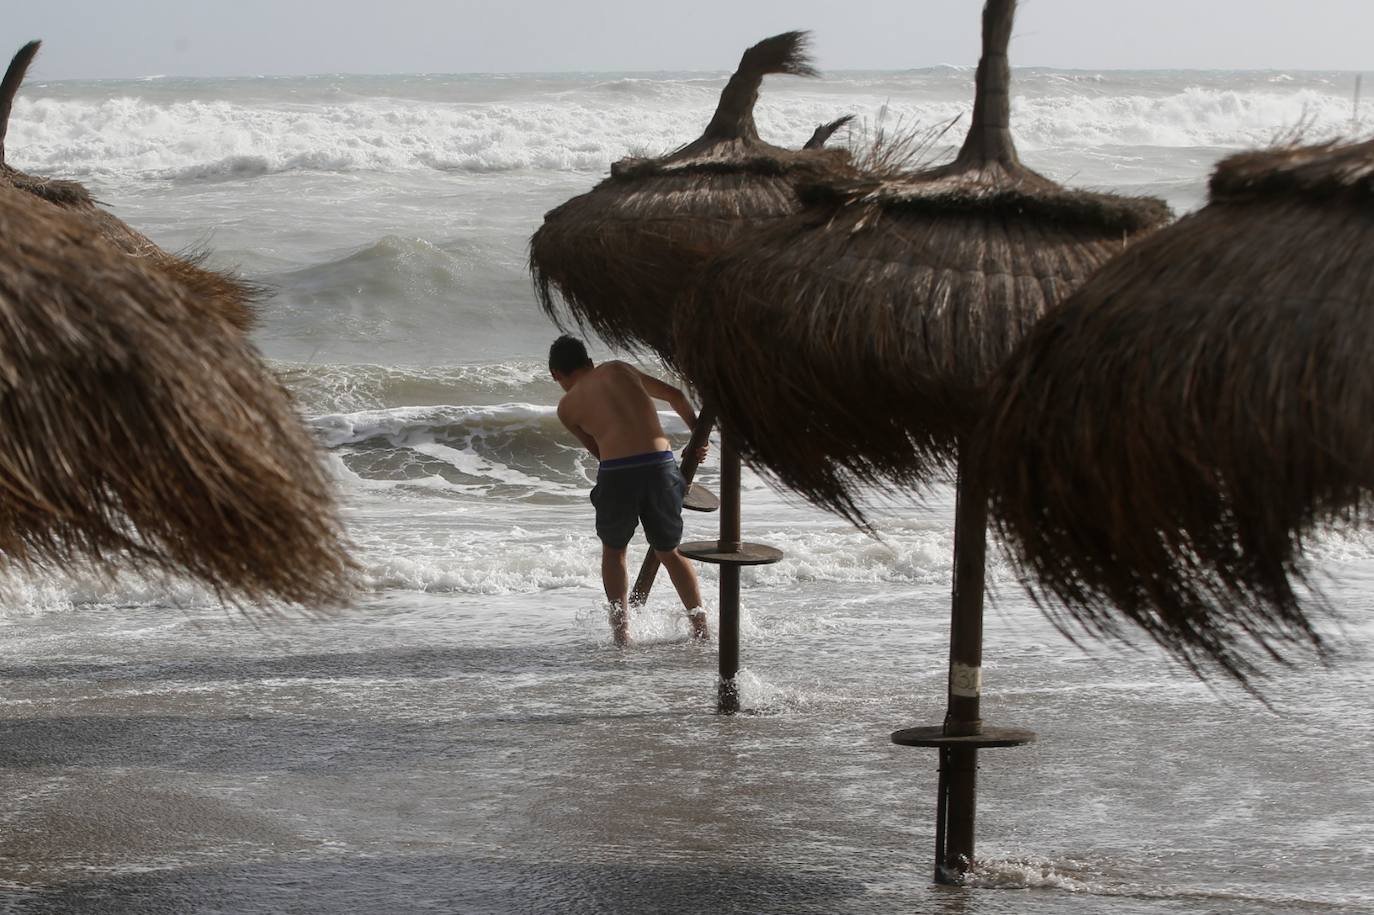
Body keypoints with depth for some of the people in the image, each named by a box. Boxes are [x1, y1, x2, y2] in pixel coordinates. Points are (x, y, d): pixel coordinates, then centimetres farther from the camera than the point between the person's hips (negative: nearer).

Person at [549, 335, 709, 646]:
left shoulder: (567, 407, 15)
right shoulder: (619, 370, 21)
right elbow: (676, 396, 22)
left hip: (616, 472, -2)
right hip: (661, 465, 2)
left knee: (613, 550, 24)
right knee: (669, 552, 21)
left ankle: (621, 630, 17)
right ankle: (700, 626, 15)